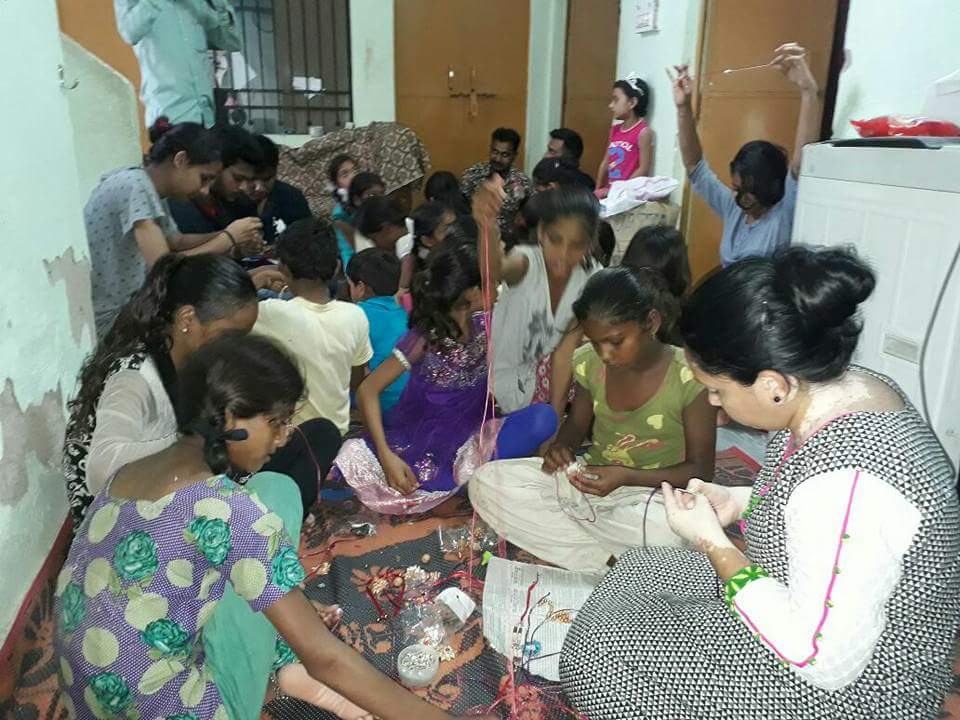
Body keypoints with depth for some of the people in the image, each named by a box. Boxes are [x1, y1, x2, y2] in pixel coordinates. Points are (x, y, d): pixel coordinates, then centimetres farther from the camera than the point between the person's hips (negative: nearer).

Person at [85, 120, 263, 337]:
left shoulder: (152, 188, 4)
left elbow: (175, 242, 14)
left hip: (129, 303, 8)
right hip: (107, 319, -8)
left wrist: (229, 238, -1)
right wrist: (228, 238, -18)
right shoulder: (135, 186, -21)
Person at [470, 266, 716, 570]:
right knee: (486, 482, -15)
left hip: (655, 490, -5)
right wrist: (560, 446, -13)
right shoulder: (589, 362, -5)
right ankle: (613, 560, -16)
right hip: (590, 478, 5)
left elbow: (700, 470, -11)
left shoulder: (689, 377, -17)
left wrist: (626, 476, -26)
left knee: (663, 531, -42)